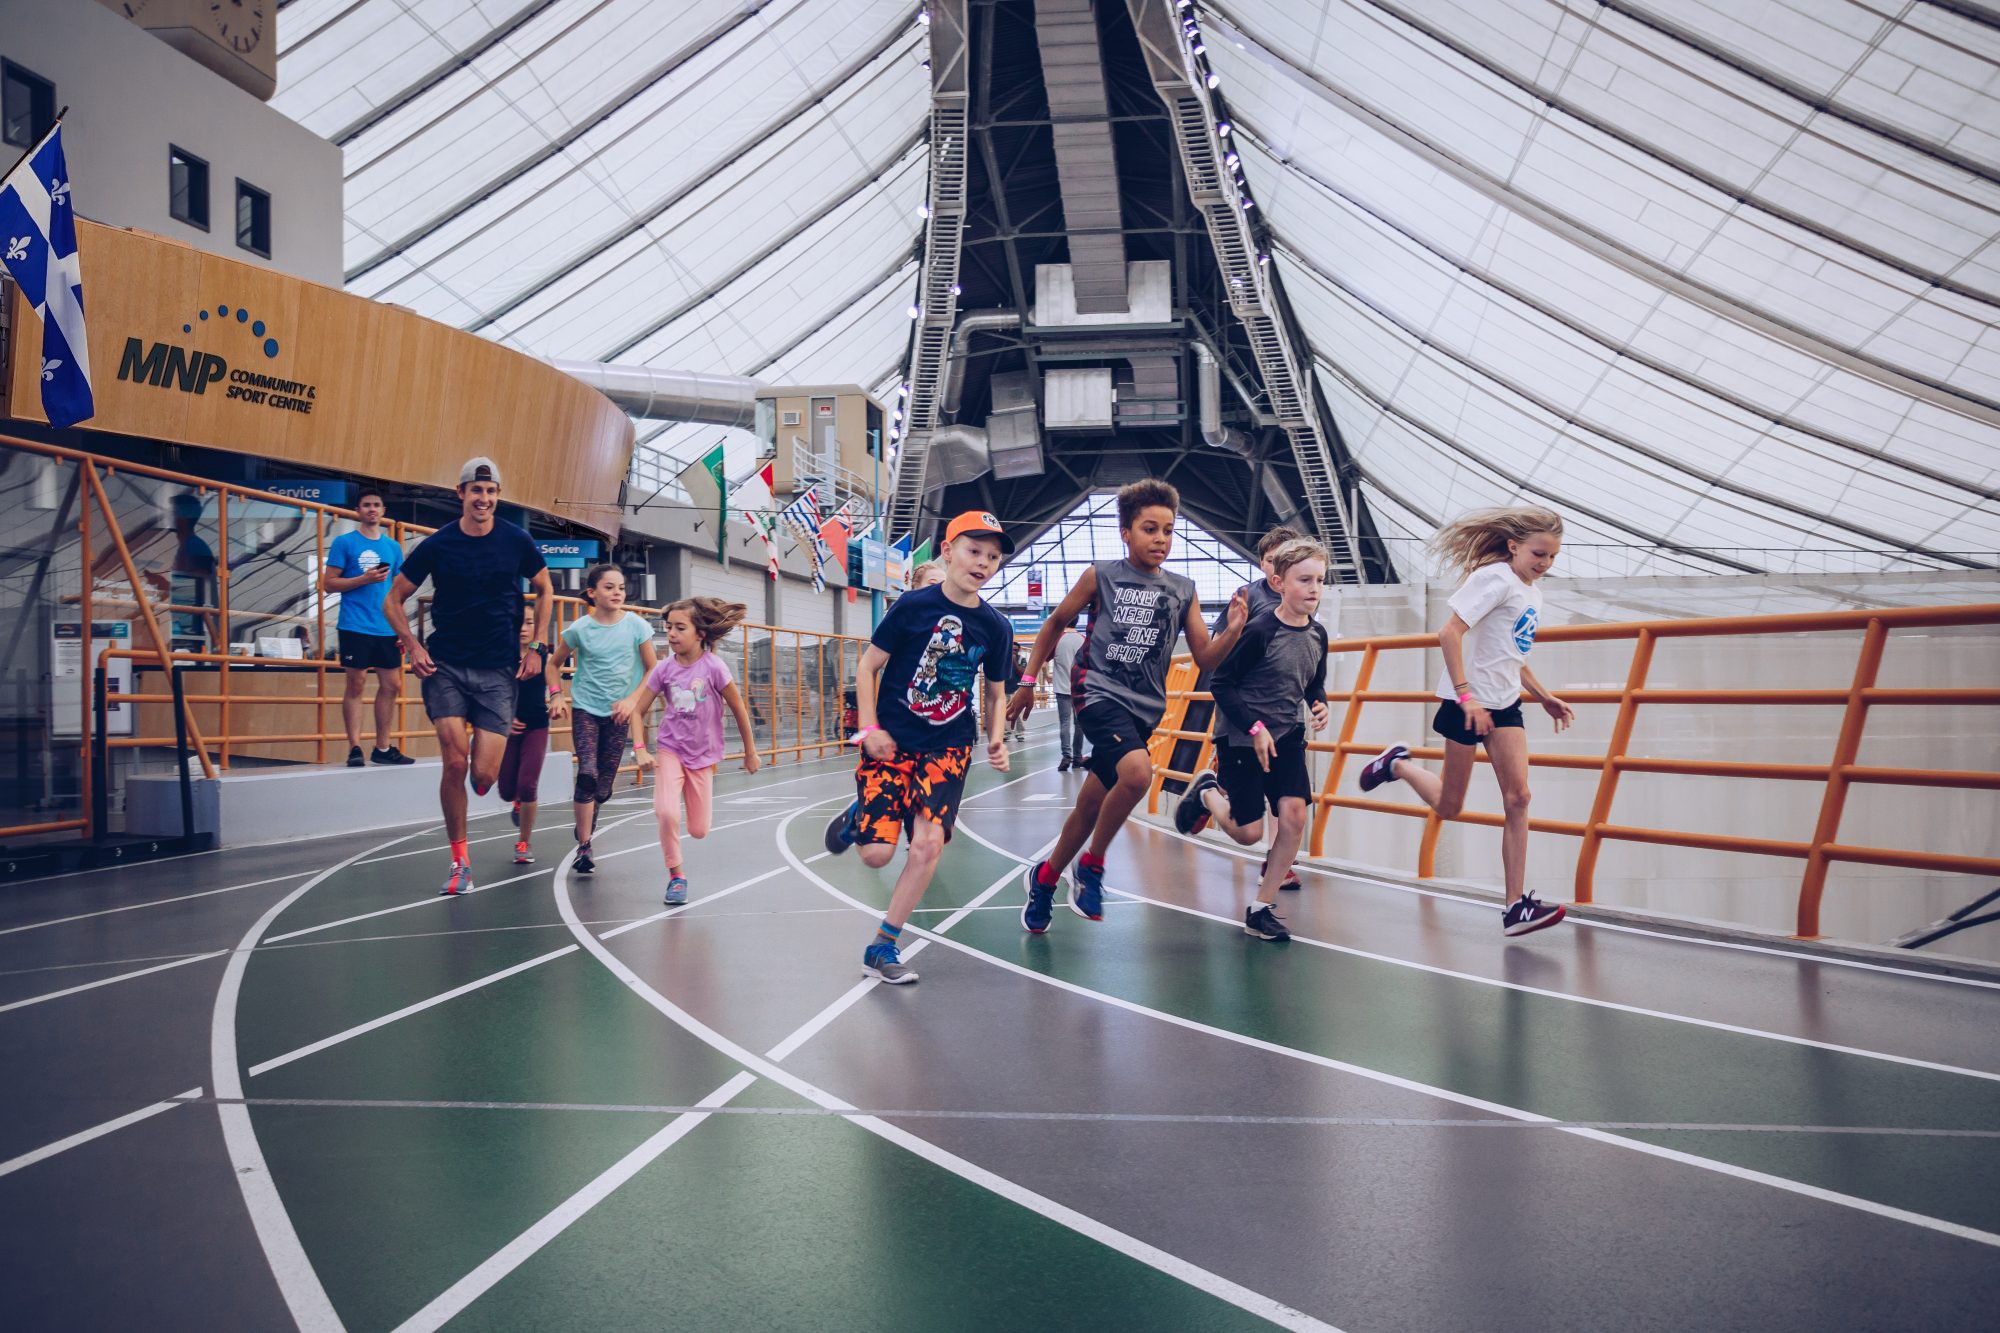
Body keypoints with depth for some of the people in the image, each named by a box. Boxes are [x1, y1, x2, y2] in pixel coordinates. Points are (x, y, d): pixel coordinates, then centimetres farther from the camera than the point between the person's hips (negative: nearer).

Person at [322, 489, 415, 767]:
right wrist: (364, 579, -15)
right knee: (356, 685, -4)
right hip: (356, 627, -5)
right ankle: (354, 748, 1)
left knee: (391, 686, 5)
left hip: (387, 629, 5)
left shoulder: (393, 547, 14)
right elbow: (329, 584, -2)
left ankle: (383, 748, 15)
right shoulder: (344, 543, 2)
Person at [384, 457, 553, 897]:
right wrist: (412, 645, -6)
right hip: (446, 666, 0)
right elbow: (393, 600, 8)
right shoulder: (437, 544, -2)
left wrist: (536, 647, 6)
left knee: (483, 775, -7)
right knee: (455, 764, -11)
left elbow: (544, 591, 15)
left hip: (498, 670, 0)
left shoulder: (517, 541, -1)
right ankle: (460, 862, 6)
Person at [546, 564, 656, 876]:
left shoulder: (636, 625, -5)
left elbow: (653, 668, 3)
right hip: (585, 709, -1)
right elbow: (555, 664, 8)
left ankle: (588, 817, 38)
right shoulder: (580, 628, -6)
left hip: (619, 712, 1)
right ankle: (583, 849, -8)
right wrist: (556, 694, -5)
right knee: (588, 773, -17)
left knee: (604, 786, 3)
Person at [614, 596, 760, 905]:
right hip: (670, 749, 1)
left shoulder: (713, 666, -15)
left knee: (698, 831, 4)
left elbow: (739, 710, -6)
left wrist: (750, 752, 1)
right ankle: (676, 875, -1)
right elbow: (638, 709, -2)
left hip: (702, 755, -1)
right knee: (665, 812, -23)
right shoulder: (664, 668, -7)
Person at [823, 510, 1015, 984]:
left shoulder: (996, 627, 1)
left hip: (948, 747, 2)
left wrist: (996, 740, -5)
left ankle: (882, 948, 3)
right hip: (891, 743, -2)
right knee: (877, 854, -7)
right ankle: (857, 817, 31)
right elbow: (868, 666, -1)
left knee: (929, 842, -14)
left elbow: (996, 694, 12)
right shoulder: (913, 605, -8)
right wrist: (869, 727, -10)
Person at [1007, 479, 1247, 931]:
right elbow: (1056, 623, 12)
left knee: (1090, 808, 11)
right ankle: (1092, 865, -8)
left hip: (1144, 707, 4)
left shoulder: (1184, 590, 7)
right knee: (1137, 770, -31)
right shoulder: (1101, 576, 0)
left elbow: (1205, 658, 6)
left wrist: (1233, 631, -14)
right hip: (1099, 691, -4)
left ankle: (1045, 878, 36)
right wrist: (1029, 682, 11)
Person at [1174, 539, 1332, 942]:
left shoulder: (1318, 634, 0)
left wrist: (1319, 706, -5)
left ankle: (1261, 908, 5)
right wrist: (1255, 727, -19)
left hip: (1287, 736, 5)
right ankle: (1207, 793, 31)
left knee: (1294, 813, -10)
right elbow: (1220, 684, -14)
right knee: (1248, 833, -2)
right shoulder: (1259, 629, -19)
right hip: (1241, 738, -5)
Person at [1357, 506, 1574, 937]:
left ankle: (1516, 906, -2)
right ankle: (1398, 763, 30)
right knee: (1448, 806, 2)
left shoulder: (1532, 590, 13)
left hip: (1505, 705, 8)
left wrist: (1545, 697, 19)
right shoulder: (1496, 578, -14)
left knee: (1518, 798, -4)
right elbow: (1450, 633, -22)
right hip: (1469, 702, -8)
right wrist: (1466, 696, -26)